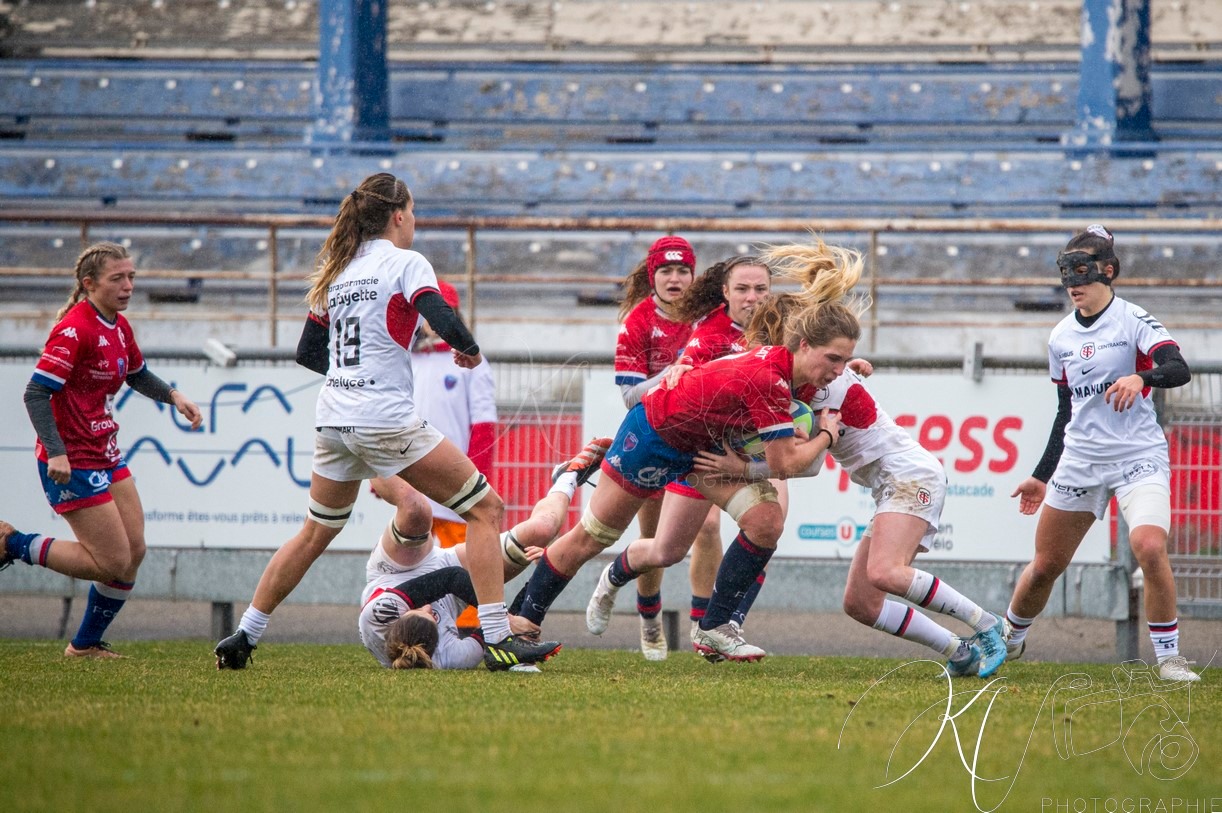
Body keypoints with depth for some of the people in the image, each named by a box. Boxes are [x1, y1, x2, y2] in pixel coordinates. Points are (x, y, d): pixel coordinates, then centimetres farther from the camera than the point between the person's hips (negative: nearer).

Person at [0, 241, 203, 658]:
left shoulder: (119, 327, 9)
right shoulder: (75, 330, -19)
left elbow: (137, 376, 27)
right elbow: (36, 394, -22)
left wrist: (173, 396, 9)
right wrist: (55, 452, -30)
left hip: (106, 457, 9)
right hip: (72, 463, -9)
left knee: (133, 552, 7)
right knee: (112, 561, -8)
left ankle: (86, 644, 20)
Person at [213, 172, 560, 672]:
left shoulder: (336, 273, 15)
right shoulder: (405, 263, -5)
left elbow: (307, 352, 20)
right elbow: (444, 322, -19)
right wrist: (469, 350, 1)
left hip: (333, 420, 7)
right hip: (385, 420, -7)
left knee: (316, 532, 23)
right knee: (486, 508, -1)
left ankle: (243, 637, 23)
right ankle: (497, 640, -11)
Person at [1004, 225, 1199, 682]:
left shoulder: (1133, 321, -8)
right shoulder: (1061, 338, 10)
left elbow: (1179, 370, -23)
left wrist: (1141, 377, -43)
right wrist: (1042, 476, 21)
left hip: (1138, 456, -5)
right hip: (1079, 460, 5)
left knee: (1149, 546, -27)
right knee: (1046, 564, 10)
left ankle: (1168, 656, -13)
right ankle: (1008, 639, 35)